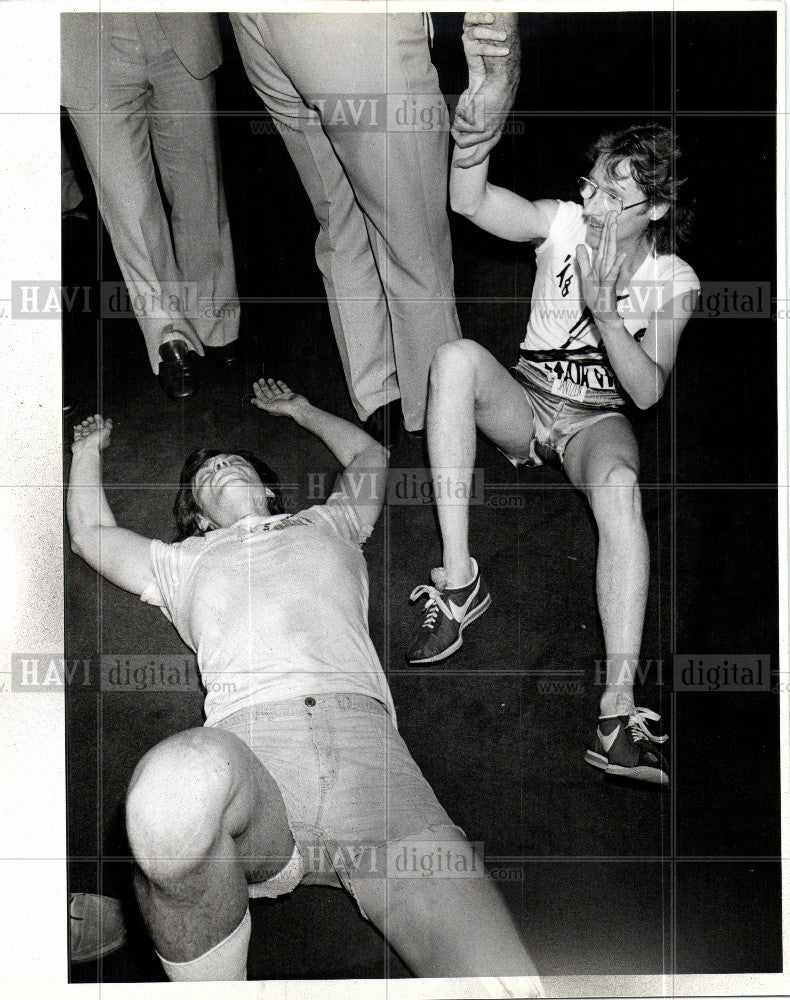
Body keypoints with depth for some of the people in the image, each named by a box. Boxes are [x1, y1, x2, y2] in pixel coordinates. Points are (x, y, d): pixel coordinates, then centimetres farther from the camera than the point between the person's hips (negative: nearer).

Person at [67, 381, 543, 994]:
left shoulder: (326, 526, 38)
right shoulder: (183, 562, 37)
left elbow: (369, 455, 55)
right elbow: (90, 533, 47)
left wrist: (299, 409, 68)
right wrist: (88, 449, 61)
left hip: (362, 731, -1)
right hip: (243, 742, 1)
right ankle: (211, 987, -19)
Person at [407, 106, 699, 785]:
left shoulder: (674, 284, -8)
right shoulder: (564, 223, -6)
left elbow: (648, 393, -18)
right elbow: (468, 200, -21)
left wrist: (605, 308, -31)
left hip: (597, 422, -2)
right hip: (524, 402, 2)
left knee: (619, 487, -39)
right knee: (458, 357, -33)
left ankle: (619, 711, -50)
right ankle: (458, 581, -33)